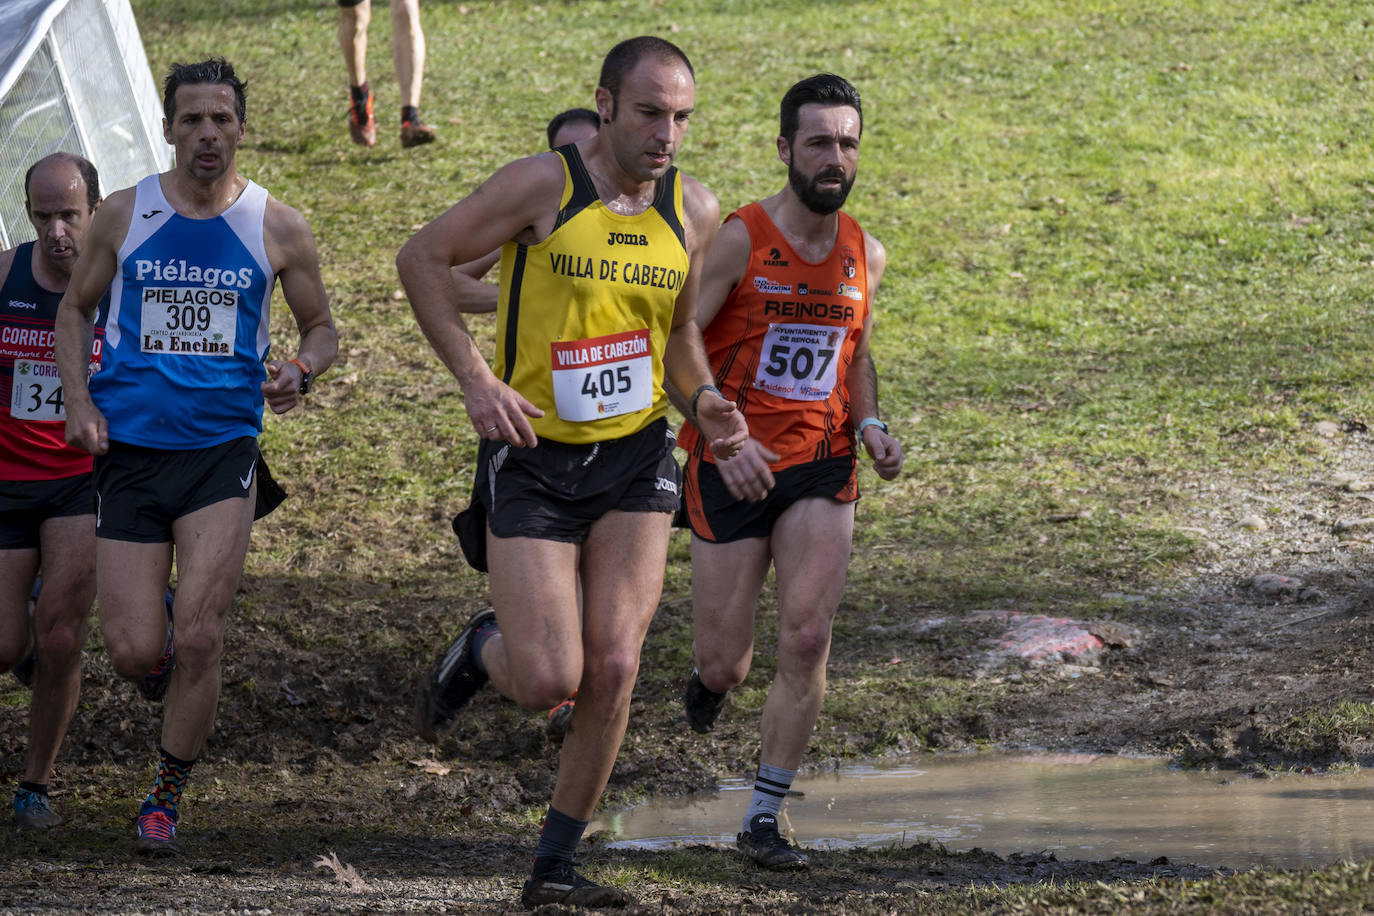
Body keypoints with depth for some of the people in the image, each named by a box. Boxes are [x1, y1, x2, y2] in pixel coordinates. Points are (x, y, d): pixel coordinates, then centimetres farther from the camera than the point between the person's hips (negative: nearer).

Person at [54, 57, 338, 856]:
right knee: (135, 654, -4)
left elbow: (322, 328, 12)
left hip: (223, 451, -1)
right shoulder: (124, 215, 3)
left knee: (199, 640, -11)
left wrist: (302, 371, -11)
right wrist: (79, 400, 1)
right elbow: (76, 309, 16)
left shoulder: (278, 229, 1)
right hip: (130, 451, 1)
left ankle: (168, 795, 9)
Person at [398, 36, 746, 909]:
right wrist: (475, 376, -16)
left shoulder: (694, 210, 3)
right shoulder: (543, 185, -12)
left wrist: (706, 397, -1)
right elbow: (423, 257, -6)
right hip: (533, 457, -4)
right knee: (549, 683, -11)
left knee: (613, 668, -8)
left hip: (635, 458, 4)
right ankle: (484, 649, 27)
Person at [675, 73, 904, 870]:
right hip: (734, 471, -3)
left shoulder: (865, 254, 6)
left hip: (822, 467, 3)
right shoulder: (738, 241, -11)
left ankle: (764, 818, -2)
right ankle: (715, 670, 42)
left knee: (808, 639, -13)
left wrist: (871, 426, 3)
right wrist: (722, 438, -26)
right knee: (726, 665, 1)